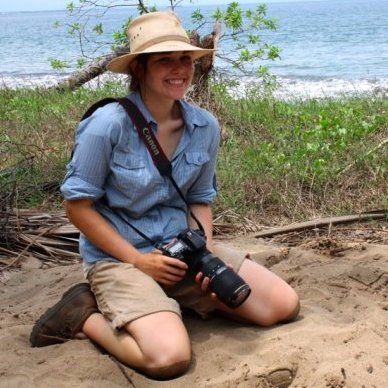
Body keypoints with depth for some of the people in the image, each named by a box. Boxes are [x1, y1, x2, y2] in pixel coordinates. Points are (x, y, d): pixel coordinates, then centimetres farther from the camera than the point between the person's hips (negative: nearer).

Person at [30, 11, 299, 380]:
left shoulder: (205, 126, -2)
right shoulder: (108, 125, -18)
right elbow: (77, 205, -12)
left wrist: (206, 248, -8)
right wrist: (138, 259, -15)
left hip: (183, 247, 6)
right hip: (118, 257, -6)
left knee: (283, 305, -2)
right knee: (170, 356, -29)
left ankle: (184, 298, 14)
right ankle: (85, 316, -1)